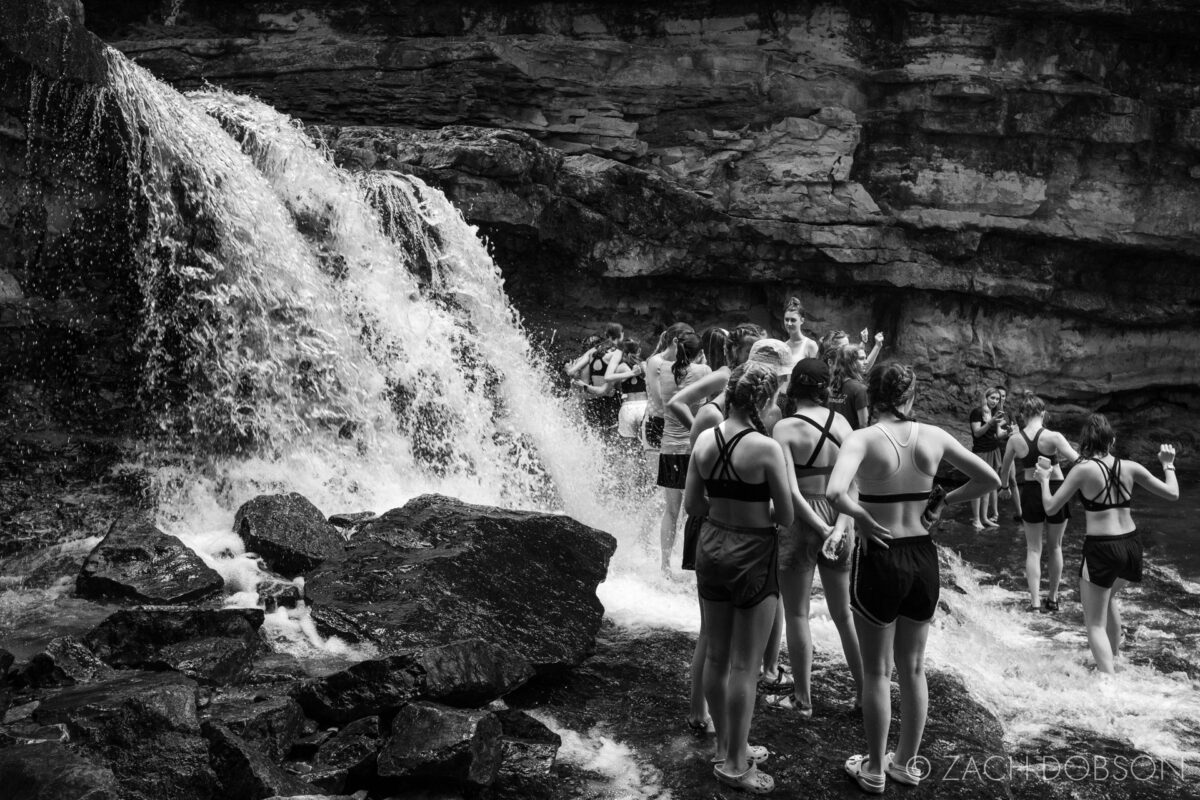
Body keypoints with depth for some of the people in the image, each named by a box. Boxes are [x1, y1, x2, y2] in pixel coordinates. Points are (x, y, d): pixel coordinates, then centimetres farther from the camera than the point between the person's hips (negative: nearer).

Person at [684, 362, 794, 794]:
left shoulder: (705, 439, -2)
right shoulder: (766, 448, -19)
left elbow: (692, 504, 3)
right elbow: (786, 516, -12)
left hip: (711, 548, 6)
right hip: (753, 556, -6)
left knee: (716, 656, 17)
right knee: (744, 665, 5)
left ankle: (726, 747, 34)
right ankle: (734, 765, 16)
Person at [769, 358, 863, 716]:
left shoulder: (785, 428, -12)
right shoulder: (841, 423, 1)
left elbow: (791, 492, -19)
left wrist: (822, 530, -14)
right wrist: (839, 527, -12)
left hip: (801, 522, -5)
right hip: (838, 520, 5)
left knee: (796, 614, 9)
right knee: (844, 612, 19)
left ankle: (802, 697, 19)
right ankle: (864, 691, 28)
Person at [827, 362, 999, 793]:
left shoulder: (863, 439, -15)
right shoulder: (934, 436, -2)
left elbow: (835, 492, -33)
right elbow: (990, 479, 6)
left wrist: (862, 517, -16)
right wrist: (942, 500, 7)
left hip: (878, 558, -4)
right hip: (923, 559, 4)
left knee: (877, 672, 11)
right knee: (913, 668, 19)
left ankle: (875, 770, 25)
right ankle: (906, 763, 33)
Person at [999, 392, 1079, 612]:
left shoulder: (1014, 440, -6)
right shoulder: (1053, 437, -16)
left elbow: (1004, 471, 8)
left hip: (1030, 492, 1)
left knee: (1033, 549, 10)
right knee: (1055, 547, 16)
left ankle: (1035, 602, 1)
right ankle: (1052, 599, 27)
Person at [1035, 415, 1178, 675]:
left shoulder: (1083, 469, -12)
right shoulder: (1130, 468, 0)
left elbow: (1051, 507, -8)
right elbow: (1172, 493, 9)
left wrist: (1044, 480, 9)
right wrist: (1168, 465, 25)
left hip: (1101, 549, -6)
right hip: (1131, 545, 6)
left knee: (1095, 623, 4)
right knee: (1108, 596, 35)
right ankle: (1114, 657, 45)